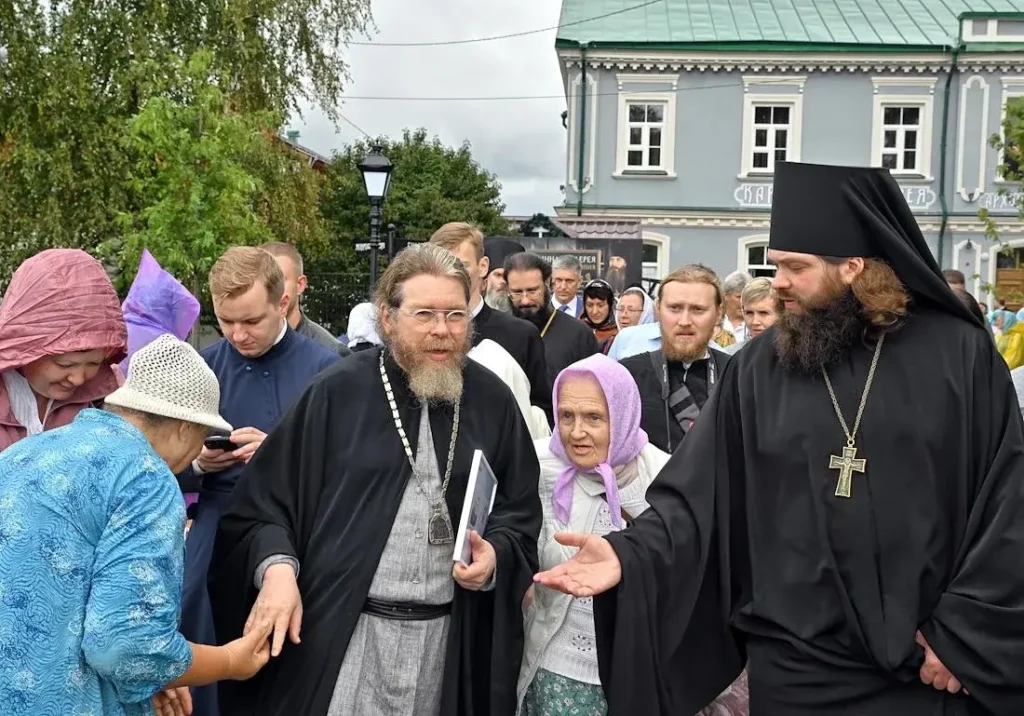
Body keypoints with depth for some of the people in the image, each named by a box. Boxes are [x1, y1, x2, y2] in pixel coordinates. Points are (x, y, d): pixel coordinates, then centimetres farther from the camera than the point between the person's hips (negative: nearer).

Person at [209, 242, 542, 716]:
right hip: (342, 628, -3)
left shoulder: (492, 401, 4)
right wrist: (278, 568, -19)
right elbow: (268, 499, -3)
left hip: (449, 635, 3)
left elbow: (522, 509, 9)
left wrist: (496, 554, -10)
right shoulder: (339, 393, -4)